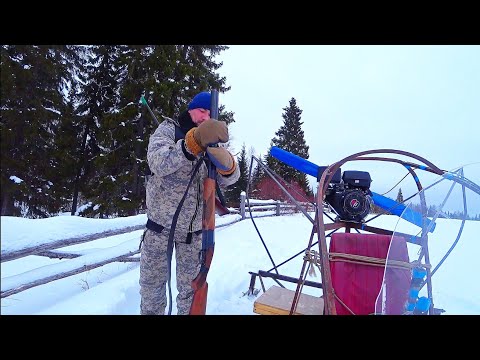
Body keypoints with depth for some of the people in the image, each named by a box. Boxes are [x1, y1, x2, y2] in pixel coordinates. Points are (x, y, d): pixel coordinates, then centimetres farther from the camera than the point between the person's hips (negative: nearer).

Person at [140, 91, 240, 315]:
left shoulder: (212, 141, 4)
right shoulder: (168, 129, -5)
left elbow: (229, 179, -11)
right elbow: (157, 163, -27)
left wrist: (226, 164, -35)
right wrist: (194, 141, -42)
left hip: (194, 230, 3)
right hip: (160, 226, -2)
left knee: (191, 290, 16)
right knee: (151, 287, 15)